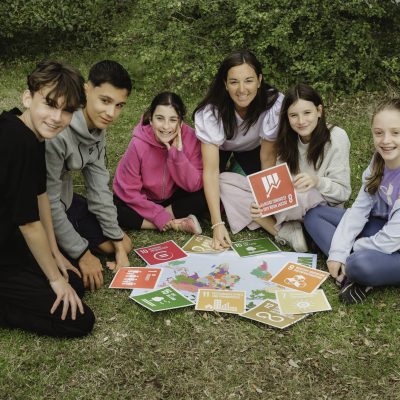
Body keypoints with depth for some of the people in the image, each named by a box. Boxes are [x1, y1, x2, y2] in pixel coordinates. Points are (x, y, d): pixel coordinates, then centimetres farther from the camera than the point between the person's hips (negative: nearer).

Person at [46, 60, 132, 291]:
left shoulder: (98, 129, -6)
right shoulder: (56, 133, -33)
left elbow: (99, 188, 1)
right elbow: (48, 203, -27)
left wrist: (117, 242, 0)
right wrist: (82, 253, -18)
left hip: (65, 200, 8)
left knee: (124, 245, 10)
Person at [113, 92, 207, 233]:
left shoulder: (190, 138, -21)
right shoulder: (138, 144, -26)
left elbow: (195, 186, -21)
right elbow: (129, 190, -18)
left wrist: (178, 153, -34)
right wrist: (158, 215, -23)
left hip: (174, 197, 1)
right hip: (144, 200, -1)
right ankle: (177, 224, -22)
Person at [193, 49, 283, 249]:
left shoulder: (274, 104, -36)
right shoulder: (210, 112, -38)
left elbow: (268, 158, -24)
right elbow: (210, 170, -39)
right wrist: (217, 224, -45)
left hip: (252, 147, 1)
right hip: (218, 146, -1)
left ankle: (238, 168, 15)